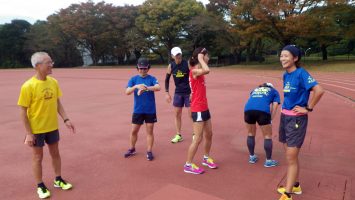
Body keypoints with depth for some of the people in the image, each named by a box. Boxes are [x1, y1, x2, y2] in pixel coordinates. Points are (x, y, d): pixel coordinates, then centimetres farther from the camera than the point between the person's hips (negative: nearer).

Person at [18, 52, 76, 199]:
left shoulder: (53, 82, -2)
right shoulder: (28, 86, -18)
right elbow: (23, 111, -14)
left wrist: (66, 119, -1)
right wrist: (28, 133, -15)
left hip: (52, 127, 5)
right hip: (36, 129, -5)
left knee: (55, 153, 17)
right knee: (38, 157, 11)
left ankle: (58, 180, 35)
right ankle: (40, 186, 28)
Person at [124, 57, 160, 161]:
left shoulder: (152, 78, -4)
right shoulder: (133, 79, 0)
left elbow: (158, 87, -23)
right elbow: (127, 92, -11)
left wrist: (147, 88, -40)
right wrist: (136, 86, -29)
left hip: (150, 110, -1)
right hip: (138, 110, 2)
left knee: (149, 131, 7)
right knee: (134, 131, 12)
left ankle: (149, 151, 18)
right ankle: (132, 149, 32)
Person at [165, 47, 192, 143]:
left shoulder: (187, 64, -12)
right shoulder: (171, 66, -2)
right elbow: (167, 79, 8)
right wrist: (167, 93, 3)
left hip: (188, 92, -3)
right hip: (178, 92, 4)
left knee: (192, 114, 0)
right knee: (177, 114, 6)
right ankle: (178, 135, 18)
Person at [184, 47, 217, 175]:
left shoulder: (199, 71, 11)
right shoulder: (194, 71, -18)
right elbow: (207, 70, -37)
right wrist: (200, 58, -23)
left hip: (204, 108, 10)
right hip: (198, 109, -10)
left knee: (209, 135, 19)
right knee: (198, 138, -4)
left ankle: (206, 158, 37)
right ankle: (188, 165, 9)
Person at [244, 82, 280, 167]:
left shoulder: (254, 90, 39)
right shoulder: (274, 91, 30)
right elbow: (274, 107, 14)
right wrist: (270, 120, 14)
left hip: (248, 109, 3)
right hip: (262, 110, -3)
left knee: (251, 134, 22)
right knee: (267, 136, 14)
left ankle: (252, 157, 34)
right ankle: (268, 161, 22)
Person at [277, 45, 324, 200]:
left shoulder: (301, 73, -16)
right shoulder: (286, 75, 7)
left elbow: (319, 90, -27)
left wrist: (308, 109, -18)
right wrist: (285, 109, 9)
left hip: (297, 119, -8)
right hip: (284, 116, 8)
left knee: (291, 157, -3)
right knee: (290, 156, 17)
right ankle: (295, 185, 34)